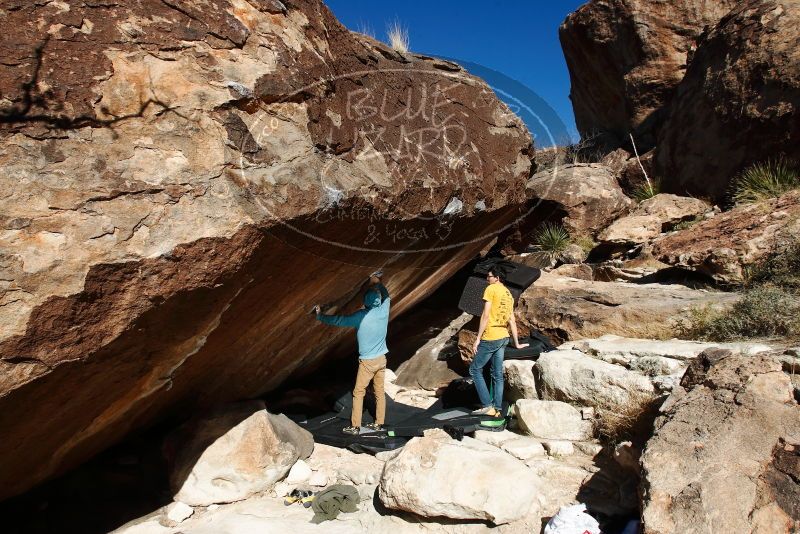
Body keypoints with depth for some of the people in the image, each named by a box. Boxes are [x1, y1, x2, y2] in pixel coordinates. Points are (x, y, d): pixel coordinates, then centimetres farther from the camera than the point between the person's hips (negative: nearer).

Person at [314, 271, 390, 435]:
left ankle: (355, 426, 8)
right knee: (379, 392, 12)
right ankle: (379, 423, 20)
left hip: (367, 361, -5)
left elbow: (338, 320, -10)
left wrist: (320, 315, 1)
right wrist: (377, 282, 17)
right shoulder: (383, 311, -5)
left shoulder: (360, 317, -16)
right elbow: (386, 297, 16)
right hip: (381, 359, 5)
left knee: (358, 393, 4)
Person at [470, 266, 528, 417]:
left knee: (475, 369, 2)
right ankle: (497, 408, 11)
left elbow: (485, 315, -15)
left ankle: (487, 405, -3)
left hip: (490, 338, -8)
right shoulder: (508, 294, 16)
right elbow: (512, 321, 17)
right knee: (497, 374, 10)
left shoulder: (491, 289, -9)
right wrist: (517, 343, 22)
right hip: (503, 338, 8)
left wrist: (477, 339, -14)